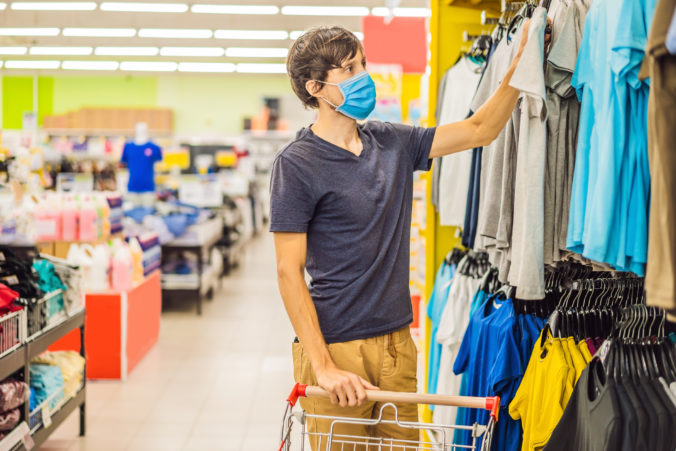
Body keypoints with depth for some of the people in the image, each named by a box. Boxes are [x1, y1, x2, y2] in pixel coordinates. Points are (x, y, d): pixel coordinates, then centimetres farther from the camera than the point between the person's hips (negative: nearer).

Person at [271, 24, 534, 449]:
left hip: (397, 341, 6)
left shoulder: (393, 143, 9)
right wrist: (323, 367, -20)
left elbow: (479, 130, 14)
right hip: (337, 347, -6)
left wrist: (520, 66, -1)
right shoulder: (297, 163, -10)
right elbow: (289, 271, -14)